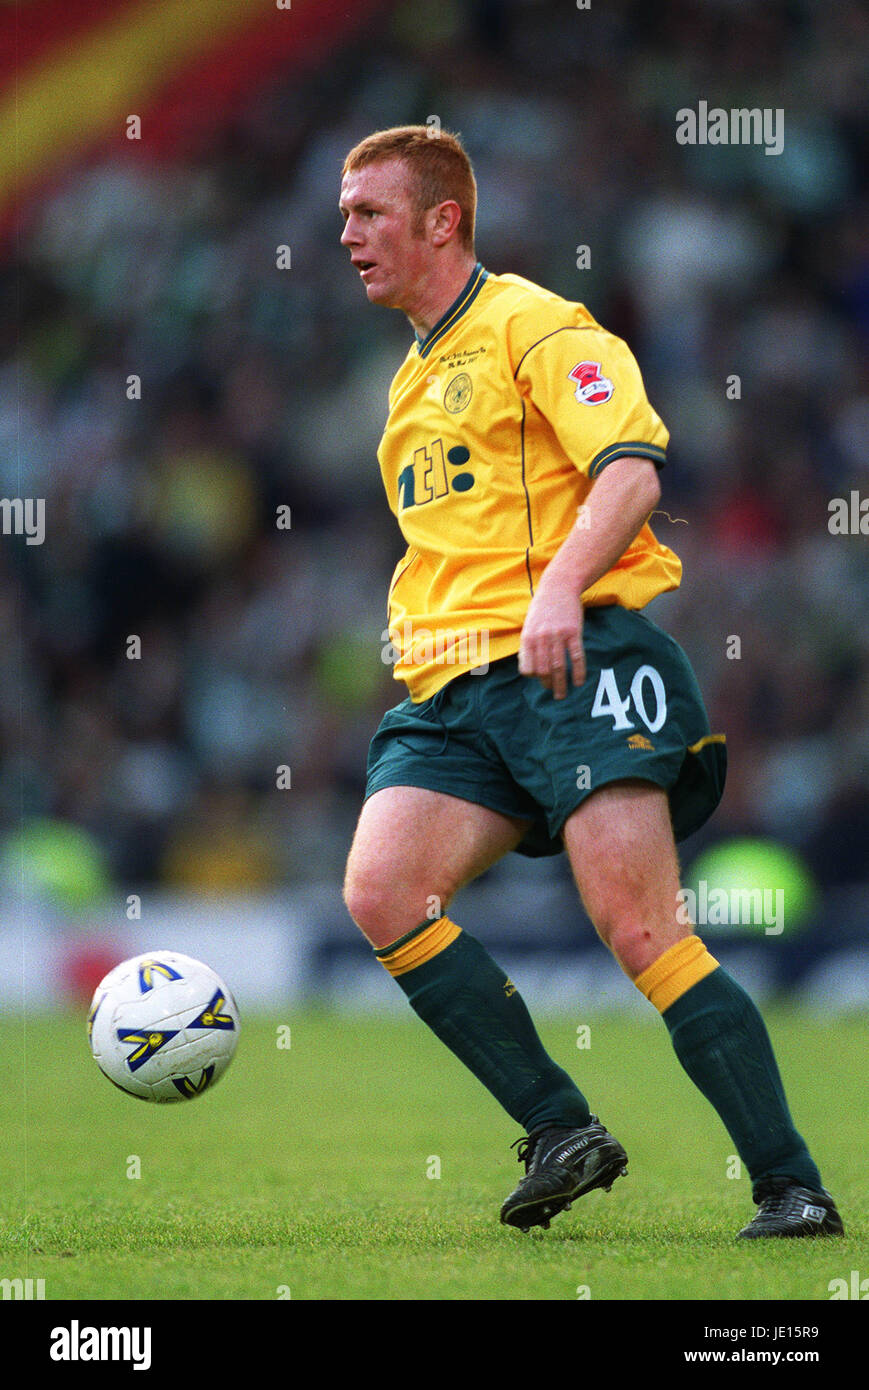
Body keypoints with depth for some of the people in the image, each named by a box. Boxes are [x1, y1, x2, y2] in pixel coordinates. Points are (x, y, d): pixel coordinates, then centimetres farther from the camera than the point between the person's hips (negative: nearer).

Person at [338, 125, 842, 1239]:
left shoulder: (533, 328, -1)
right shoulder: (414, 379, 26)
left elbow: (632, 470, -15)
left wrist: (560, 588, -30)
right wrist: (415, 628, 24)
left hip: (575, 660, -8)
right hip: (456, 688, 8)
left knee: (643, 931, -17)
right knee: (378, 890, -16)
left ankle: (792, 1188, -12)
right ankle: (562, 1134, -10)